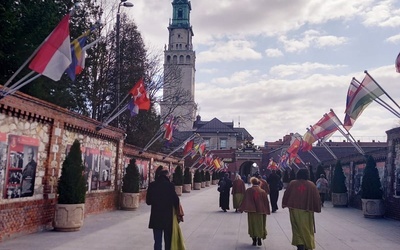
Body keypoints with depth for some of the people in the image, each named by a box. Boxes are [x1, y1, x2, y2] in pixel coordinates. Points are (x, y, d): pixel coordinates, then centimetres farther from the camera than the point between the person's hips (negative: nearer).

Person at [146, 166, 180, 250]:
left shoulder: (152, 185, -5)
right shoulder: (170, 185, -14)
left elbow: (148, 201, 2)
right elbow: (175, 200, -11)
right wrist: (177, 209, 8)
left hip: (155, 216, 2)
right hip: (168, 216, -2)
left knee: (157, 241, 7)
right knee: (168, 240, 15)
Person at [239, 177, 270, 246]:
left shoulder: (248, 190, -4)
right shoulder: (262, 192, 3)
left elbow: (245, 200, -9)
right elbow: (266, 202, 6)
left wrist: (242, 209, -9)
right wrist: (267, 211, 13)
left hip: (251, 210, -2)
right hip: (260, 211, 2)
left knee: (252, 224, 8)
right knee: (260, 224, 12)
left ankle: (254, 240, 6)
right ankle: (259, 240, 5)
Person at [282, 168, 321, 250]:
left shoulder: (292, 183, -3)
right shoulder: (311, 185, -5)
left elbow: (286, 194, 2)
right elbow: (316, 197, -2)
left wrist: (284, 204, 13)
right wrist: (317, 209, 8)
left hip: (294, 209, 1)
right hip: (307, 210, 0)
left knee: (297, 228, 9)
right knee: (307, 229, 11)